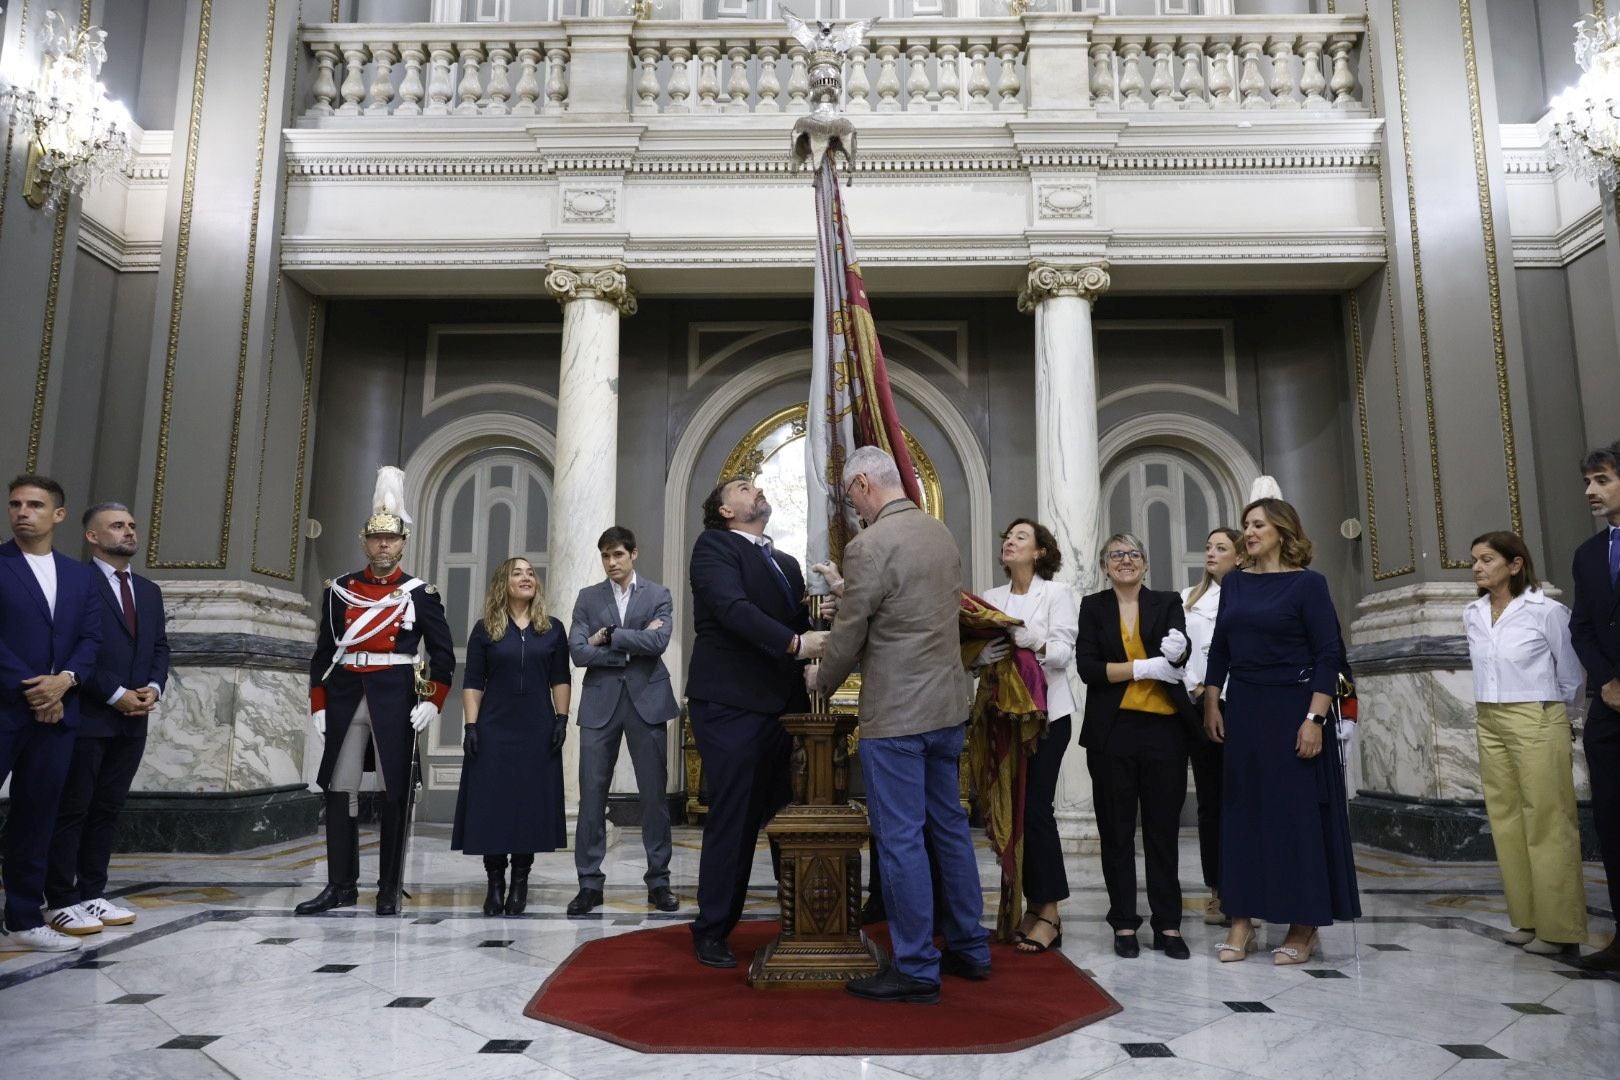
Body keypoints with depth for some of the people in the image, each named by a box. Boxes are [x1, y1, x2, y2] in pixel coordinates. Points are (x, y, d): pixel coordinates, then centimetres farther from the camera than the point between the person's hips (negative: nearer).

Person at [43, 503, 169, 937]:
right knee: (71, 810, 1)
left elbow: (160, 647, 16)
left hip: (132, 720, 7)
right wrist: (115, 695, -14)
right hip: (86, 717, -7)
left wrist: (154, 686, -2)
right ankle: (61, 901, 8)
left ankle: (93, 894, 17)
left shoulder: (149, 591, 16)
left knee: (107, 809, 10)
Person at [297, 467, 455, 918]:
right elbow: (324, 652, 9)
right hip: (346, 698, 3)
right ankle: (341, 885, 15)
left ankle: (390, 889, 12)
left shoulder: (421, 593, 1)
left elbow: (443, 654, 2)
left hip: (396, 700, -2)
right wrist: (319, 706, 3)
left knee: (395, 791, 2)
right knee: (339, 788, 4)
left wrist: (433, 703, -9)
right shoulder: (340, 590, 7)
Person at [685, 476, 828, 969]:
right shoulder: (714, 545, -2)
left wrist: (819, 642, -8)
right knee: (732, 821, 0)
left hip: (785, 705, 6)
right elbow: (734, 608, -18)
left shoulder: (787, 563, 21)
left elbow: (798, 625, 16)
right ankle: (712, 931, 14)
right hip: (731, 705, -6)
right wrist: (794, 643, -29)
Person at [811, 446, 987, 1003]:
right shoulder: (941, 533, 8)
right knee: (949, 826, 18)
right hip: (948, 705, 9)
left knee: (900, 839, 2)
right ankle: (969, 948, 30)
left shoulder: (869, 546, -17)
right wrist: (849, 592, 23)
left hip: (895, 712, -8)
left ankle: (916, 969, 13)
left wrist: (821, 680, 8)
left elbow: (848, 635, -11)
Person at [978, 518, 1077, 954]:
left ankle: (1049, 911, 2)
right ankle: (1033, 903, 16)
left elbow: (1063, 653, -10)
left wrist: (1030, 641, -28)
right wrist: (985, 653, -16)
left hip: (1046, 711, -4)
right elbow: (974, 653, 6)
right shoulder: (991, 598, 13)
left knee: (1036, 807, -8)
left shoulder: (1057, 592, 1)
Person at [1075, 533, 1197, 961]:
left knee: (1163, 827, 5)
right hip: (1112, 730, 0)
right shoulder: (1093, 607, 6)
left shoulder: (1167, 603, 8)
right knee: (1117, 829, 5)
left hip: (1163, 728, 0)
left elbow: (1178, 652, -10)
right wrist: (1143, 669, -13)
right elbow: (1087, 667, -5)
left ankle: (1168, 925, 14)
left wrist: (1176, 649, -33)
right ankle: (1124, 923, 14)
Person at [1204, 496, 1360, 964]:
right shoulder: (1235, 583, 9)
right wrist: (1211, 705, 5)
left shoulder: (1307, 583, -5)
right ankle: (1241, 921, 14)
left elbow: (1328, 655, -9)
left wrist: (1314, 719, -15)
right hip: (1242, 711, 5)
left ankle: (1304, 926, 14)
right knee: (1241, 812, 6)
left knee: (1297, 813, 1)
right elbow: (1219, 648, 12)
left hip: (1291, 711, -5)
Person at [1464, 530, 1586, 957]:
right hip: (1490, 726, 6)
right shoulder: (1473, 615, 7)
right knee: (1507, 824, 9)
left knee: (1548, 826, -1)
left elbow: (1570, 677, 1)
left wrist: (1547, 711, 11)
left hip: (1536, 724, -6)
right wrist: (1493, 710, 14)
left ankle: (1560, 928, 6)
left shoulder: (1546, 611, -10)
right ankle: (1528, 918, 17)